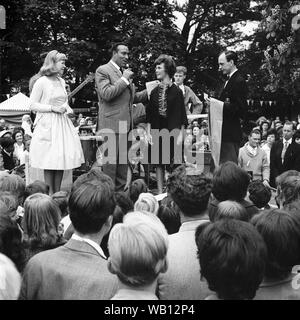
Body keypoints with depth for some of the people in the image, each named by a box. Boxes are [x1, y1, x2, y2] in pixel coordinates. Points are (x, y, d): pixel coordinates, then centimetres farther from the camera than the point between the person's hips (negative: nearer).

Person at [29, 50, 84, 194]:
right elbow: (32, 105, -7)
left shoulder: (62, 81, 13)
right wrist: (52, 108, -15)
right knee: (50, 161, -4)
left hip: (62, 124, 7)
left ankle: (58, 193, 16)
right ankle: (50, 194, 5)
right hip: (47, 124, -6)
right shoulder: (41, 82, -7)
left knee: (62, 159, 6)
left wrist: (68, 110, 4)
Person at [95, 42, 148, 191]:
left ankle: (121, 192, 21)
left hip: (125, 125, 8)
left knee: (123, 162, 12)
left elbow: (132, 97, 24)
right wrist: (124, 79, -14)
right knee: (110, 162, -5)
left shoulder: (126, 72, 20)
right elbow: (106, 94, -19)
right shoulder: (103, 70, -5)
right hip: (111, 125, -8)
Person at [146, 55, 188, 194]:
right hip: (158, 132, 4)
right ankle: (160, 192, 16)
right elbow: (150, 115, 12)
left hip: (173, 131, -4)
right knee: (159, 163, 8)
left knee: (175, 163, -5)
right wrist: (149, 132, 4)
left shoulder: (177, 91, -3)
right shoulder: (154, 92, 9)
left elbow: (181, 115, -4)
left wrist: (180, 134, -9)